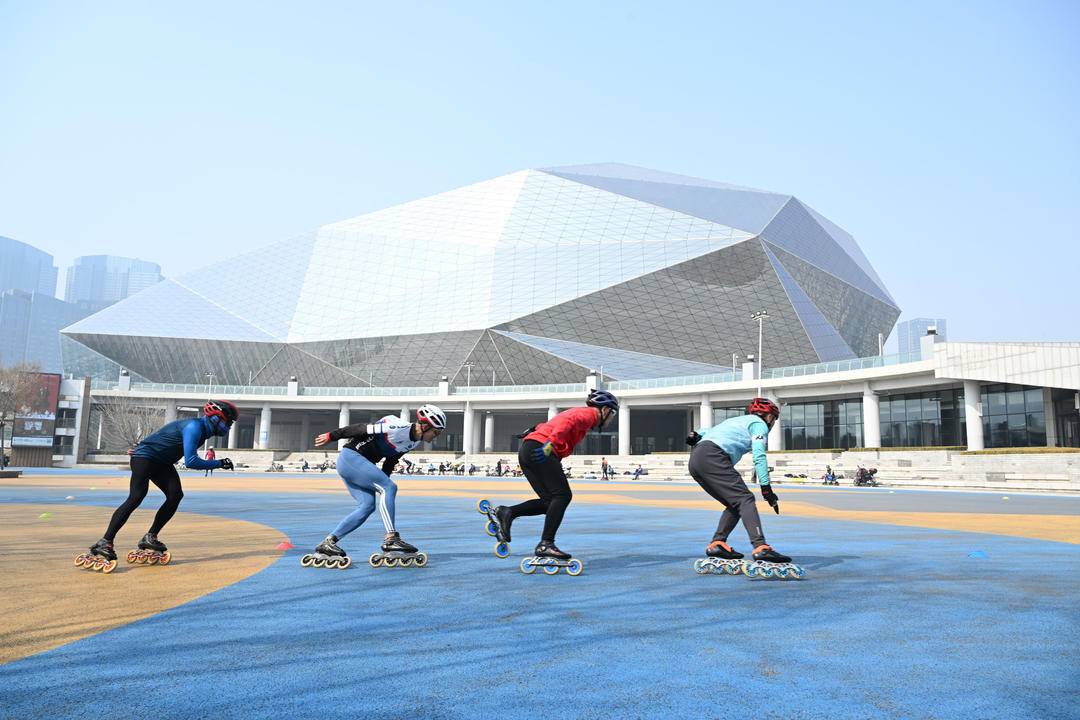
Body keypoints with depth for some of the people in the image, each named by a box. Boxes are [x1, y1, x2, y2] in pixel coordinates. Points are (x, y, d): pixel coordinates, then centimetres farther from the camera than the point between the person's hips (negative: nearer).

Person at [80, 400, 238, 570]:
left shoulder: (203, 429, 4)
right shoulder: (195, 427, -25)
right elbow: (190, 462, -32)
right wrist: (219, 464, -27)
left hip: (161, 462, 9)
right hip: (145, 457, -9)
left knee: (175, 495, -6)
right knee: (136, 497, -20)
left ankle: (150, 537, 1)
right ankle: (104, 542, -20)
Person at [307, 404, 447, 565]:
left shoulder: (414, 441, 4)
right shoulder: (398, 428, -25)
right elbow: (362, 428, -18)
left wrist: (381, 482, 15)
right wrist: (331, 436, -10)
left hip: (359, 463, 10)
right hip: (350, 457, -10)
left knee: (368, 505, 1)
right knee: (389, 488, -18)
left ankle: (327, 543, 5)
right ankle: (390, 539, -21)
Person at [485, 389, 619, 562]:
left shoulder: (580, 413, 30)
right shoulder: (589, 413, 1)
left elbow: (546, 426, 28)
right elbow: (568, 421, -20)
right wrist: (551, 443, -30)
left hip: (526, 451, 9)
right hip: (539, 448, -9)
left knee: (551, 501, 5)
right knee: (563, 495, -10)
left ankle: (505, 512, -4)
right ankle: (546, 544, -15)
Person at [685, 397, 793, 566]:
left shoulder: (737, 421, 36)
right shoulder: (759, 423, 11)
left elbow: (709, 430, 28)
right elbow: (759, 456, -4)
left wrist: (696, 435, 7)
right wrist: (766, 487, -9)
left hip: (695, 460, 8)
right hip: (712, 457, -8)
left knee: (735, 504, 13)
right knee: (745, 499, -14)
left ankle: (717, 544, 6)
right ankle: (760, 547, -28)